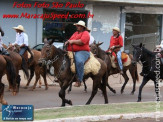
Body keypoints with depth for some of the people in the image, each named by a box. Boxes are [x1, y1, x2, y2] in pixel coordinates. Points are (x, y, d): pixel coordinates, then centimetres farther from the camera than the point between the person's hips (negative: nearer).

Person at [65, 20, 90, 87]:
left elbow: (81, 42, -17)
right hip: (72, 51, 9)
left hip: (82, 52, -9)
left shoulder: (85, 33, -2)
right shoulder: (76, 33, 24)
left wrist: (73, 41, -10)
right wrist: (68, 41, 5)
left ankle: (79, 80, -36)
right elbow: (71, 40, 29)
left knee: (79, 61, -38)